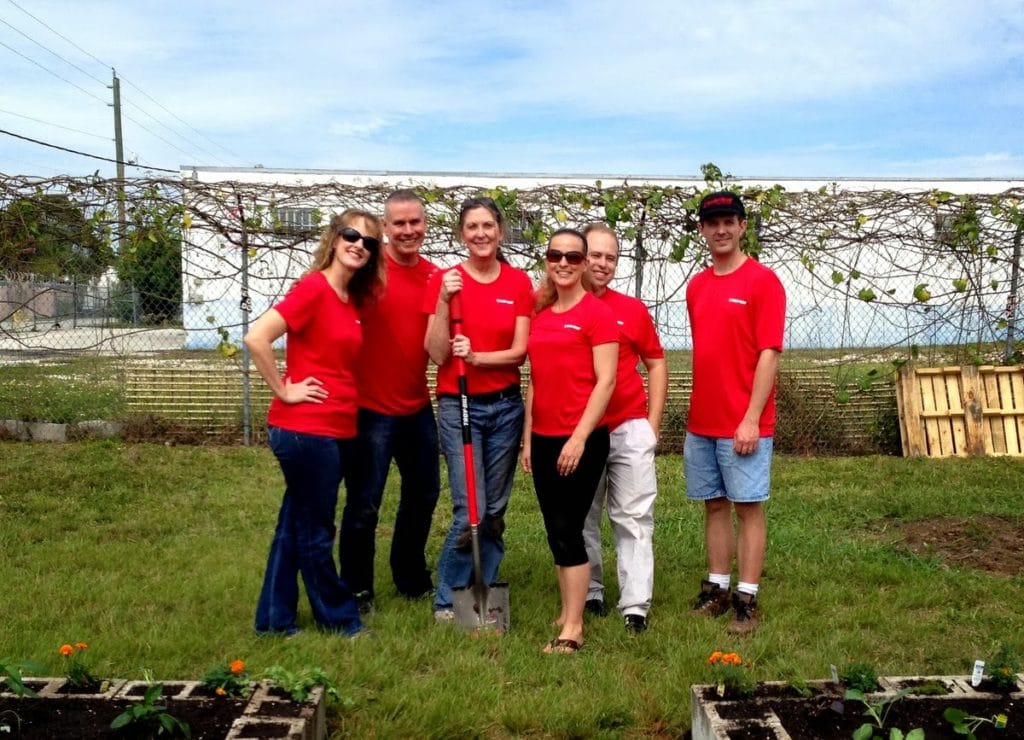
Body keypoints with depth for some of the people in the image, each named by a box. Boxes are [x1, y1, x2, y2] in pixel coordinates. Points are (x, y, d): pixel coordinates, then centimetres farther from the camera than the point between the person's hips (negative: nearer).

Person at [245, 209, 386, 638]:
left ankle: (274, 619, 26)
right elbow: (256, 338, -21)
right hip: (305, 429, -9)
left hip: (337, 430, 9)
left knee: (296, 526, 15)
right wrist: (284, 390, -14)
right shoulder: (313, 287, -13)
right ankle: (341, 620, 19)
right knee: (316, 532, 6)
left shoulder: (353, 298, 11)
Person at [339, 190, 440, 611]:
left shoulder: (435, 277, 3)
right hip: (372, 408, -6)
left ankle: (411, 578, 38)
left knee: (424, 494, 18)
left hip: (417, 407, 6)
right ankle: (356, 590, 21)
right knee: (364, 505, 1)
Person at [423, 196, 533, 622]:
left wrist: (476, 356, -19)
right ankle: (448, 600, 12)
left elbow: (520, 350, -2)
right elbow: (437, 354, -8)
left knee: (496, 510, 8)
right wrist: (444, 301, -19)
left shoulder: (518, 282, 3)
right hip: (458, 405, -3)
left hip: (505, 405, 3)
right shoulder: (444, 280, -3)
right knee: (469, 511, -7)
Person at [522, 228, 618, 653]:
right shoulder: (540, 315, 12)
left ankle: (572, 630, 5)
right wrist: (528, 438, 12)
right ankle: (567, 614, 24)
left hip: (581, 439, -6)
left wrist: (579, 437, -17)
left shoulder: (597, 313, -7)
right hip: (544, 438, 6)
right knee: (556, 531, 12)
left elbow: (605, 381, -12)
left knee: (568, 530, -5)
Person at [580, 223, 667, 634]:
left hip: (629, 429, 0)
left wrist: (653, 423, 4)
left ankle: (635, 607, 9)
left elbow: (656, 364, 10)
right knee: (581, 518, 10)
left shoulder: (632, 308, 2)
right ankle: (589, 595, 25)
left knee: (633, 518, 3)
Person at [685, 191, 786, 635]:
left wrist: (751, 419, -17)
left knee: (748, 508, 1)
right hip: (701, 422, 6)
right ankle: (716, 590, 23)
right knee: (714, 506, 12)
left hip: (743, 424, -6)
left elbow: (769, 354, -12)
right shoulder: (696, 286, 11)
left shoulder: (762, 281, -8)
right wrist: (696, 412, 11)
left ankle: (746, 601, 9)